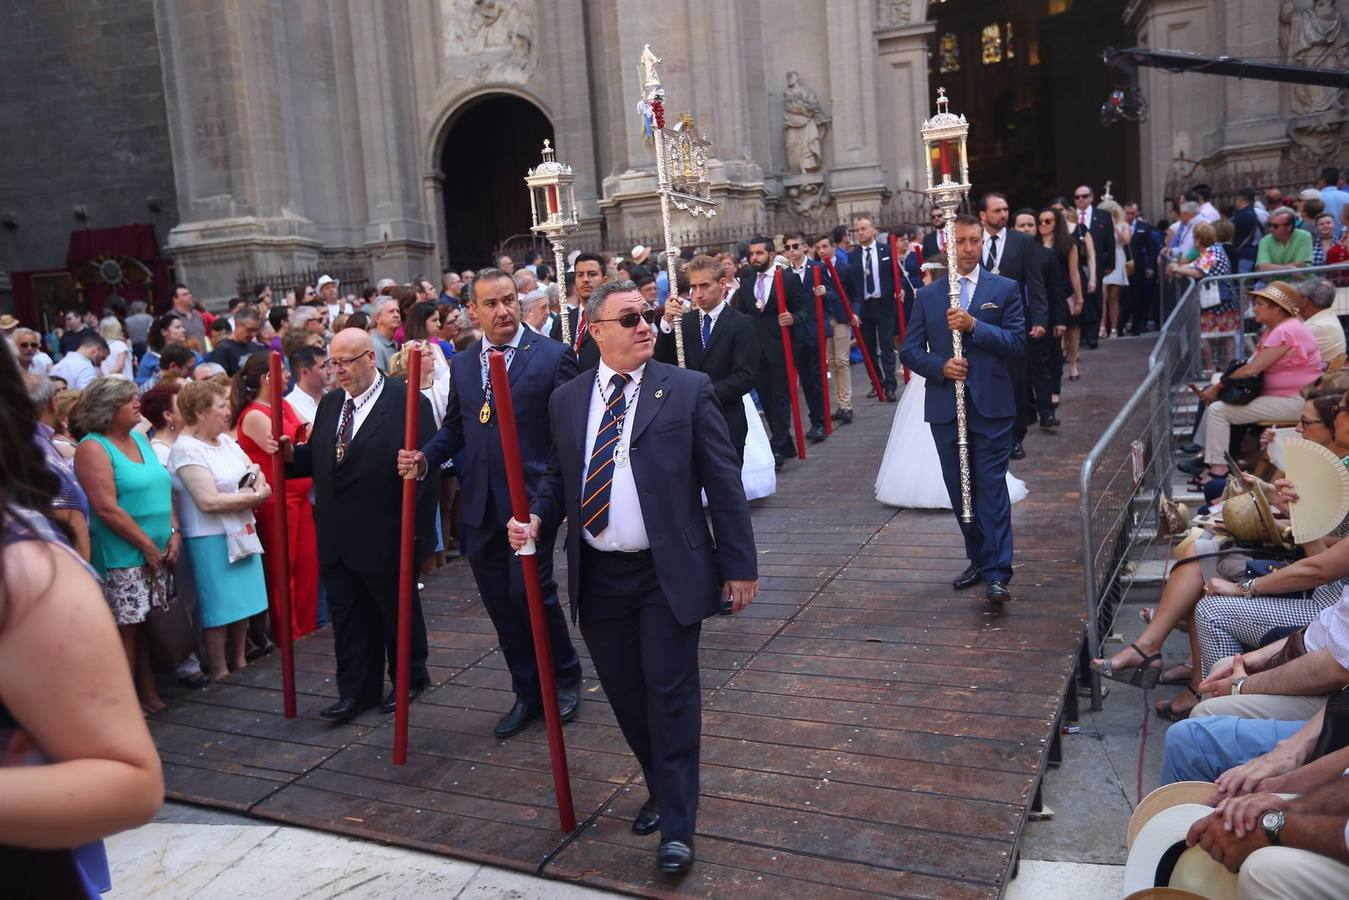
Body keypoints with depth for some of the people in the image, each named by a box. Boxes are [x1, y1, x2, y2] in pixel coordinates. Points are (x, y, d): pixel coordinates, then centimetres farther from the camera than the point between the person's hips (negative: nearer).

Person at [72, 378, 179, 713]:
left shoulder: (140, 438, 12)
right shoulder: (93, 447, -10)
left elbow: (164, 489, 15)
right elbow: (107, 509, -17)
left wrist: (174, 533, 2)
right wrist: (147, 545, -14)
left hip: (157, 553, 7)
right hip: (121, 556, -7)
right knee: (127, 629, -3)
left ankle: (150, 694, 20)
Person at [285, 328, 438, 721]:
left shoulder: (407, 401, -13)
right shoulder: (329, 403, 9)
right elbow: (315, 459, 15)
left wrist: (416, 526, -23)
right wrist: (292, 454, -6)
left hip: (385, 536, -6)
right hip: (337, 538, 6)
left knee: (398, 611, 13)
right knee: (346, 616, 13)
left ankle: (410, 678, 34)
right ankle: (356, 690, 27)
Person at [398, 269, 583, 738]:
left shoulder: (552, 357, -6)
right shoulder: (462, 365, 12)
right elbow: (454, 427, 18)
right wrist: (424, 458, -1)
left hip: (531, 501, -5)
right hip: (480, 506, 6)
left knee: (531, 592, -8)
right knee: (500, 605, 11)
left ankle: (566, 677, 20)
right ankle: (527, 694, 29)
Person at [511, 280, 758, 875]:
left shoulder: (687, 390, -4)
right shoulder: (566, 400, 6)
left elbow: (723, 483, -4)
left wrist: (739, 565, -6)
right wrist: (536, 517, -4)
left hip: (668, 574, -4)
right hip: (597, 576, 4)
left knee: (670, 695, 1)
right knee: (626, 695, 14)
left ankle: (677, 827, 16)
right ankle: (662, 790, 37)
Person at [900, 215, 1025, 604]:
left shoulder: (1004, 289, 4)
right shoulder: (928, 295, 9)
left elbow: (1017, 343, -5)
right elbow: (910, 350, 6)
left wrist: (974, 325, -17)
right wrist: (940, 366, -12)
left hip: (991, 406, -3)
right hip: (945, 406, 3)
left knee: (991, 488, -6)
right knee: (960, 491, 11)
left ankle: (997, 573, -5)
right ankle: (978, 560, 26)